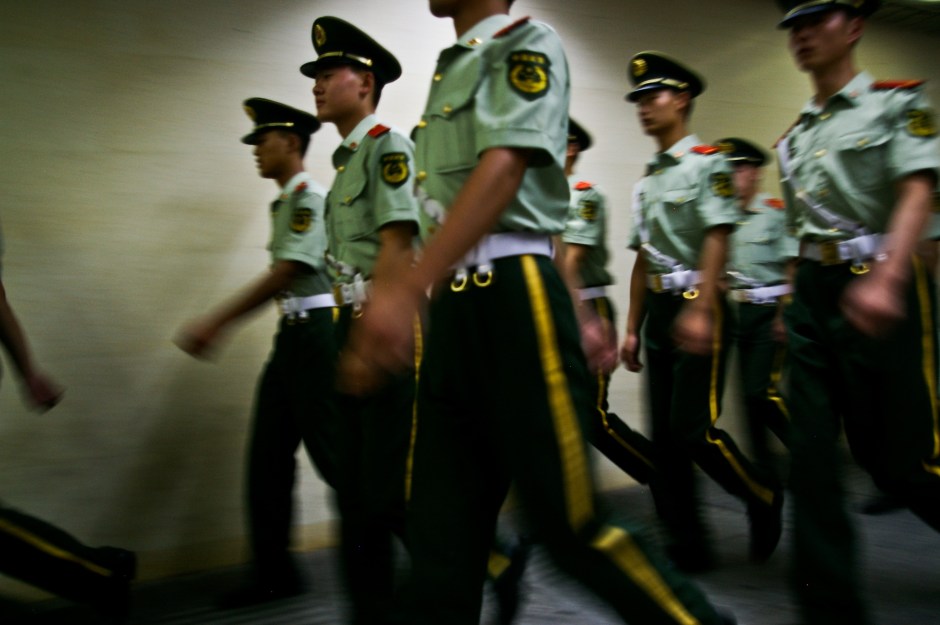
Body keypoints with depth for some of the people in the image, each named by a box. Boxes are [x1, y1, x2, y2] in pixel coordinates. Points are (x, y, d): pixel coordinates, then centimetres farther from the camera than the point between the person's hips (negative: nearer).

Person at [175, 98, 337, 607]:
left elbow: (287, 273, -19)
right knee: (269, 453, 9)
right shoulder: (286, 202, 19)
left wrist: (214, 322, -19)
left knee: (331, 451, -5)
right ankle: (273, 572, 19)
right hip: (292, 336, 10)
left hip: (315, 332, -10)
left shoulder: (308, 197, -10)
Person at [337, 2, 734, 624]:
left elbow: (503, 170, -18)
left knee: (569, 523, 0)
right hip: (450, 312, 8)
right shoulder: (450, 70, 24)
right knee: (440, 531, 7)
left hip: (514, 299, -7)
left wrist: (404, 290, -28)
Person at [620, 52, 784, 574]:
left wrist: (699, 310, -26)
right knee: (665, 434, 6)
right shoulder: (646, 180, 17)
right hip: (658, 311, 8)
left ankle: (763, 498, 19)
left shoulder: (707, 163, -5)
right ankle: (687, 544, 16)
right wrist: (632, 329, 14)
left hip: (696, 308, -8)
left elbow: (717, 238, -16)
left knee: (694, 428, -10)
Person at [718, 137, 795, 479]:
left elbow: (793, 268, -10)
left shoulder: (777, 211, -4)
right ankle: (765, 467, 19)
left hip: (768, 311, -6)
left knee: (762, 392, -11)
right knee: (751, 393, 8)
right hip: (737, 312, 6)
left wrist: (784, 316, -16)